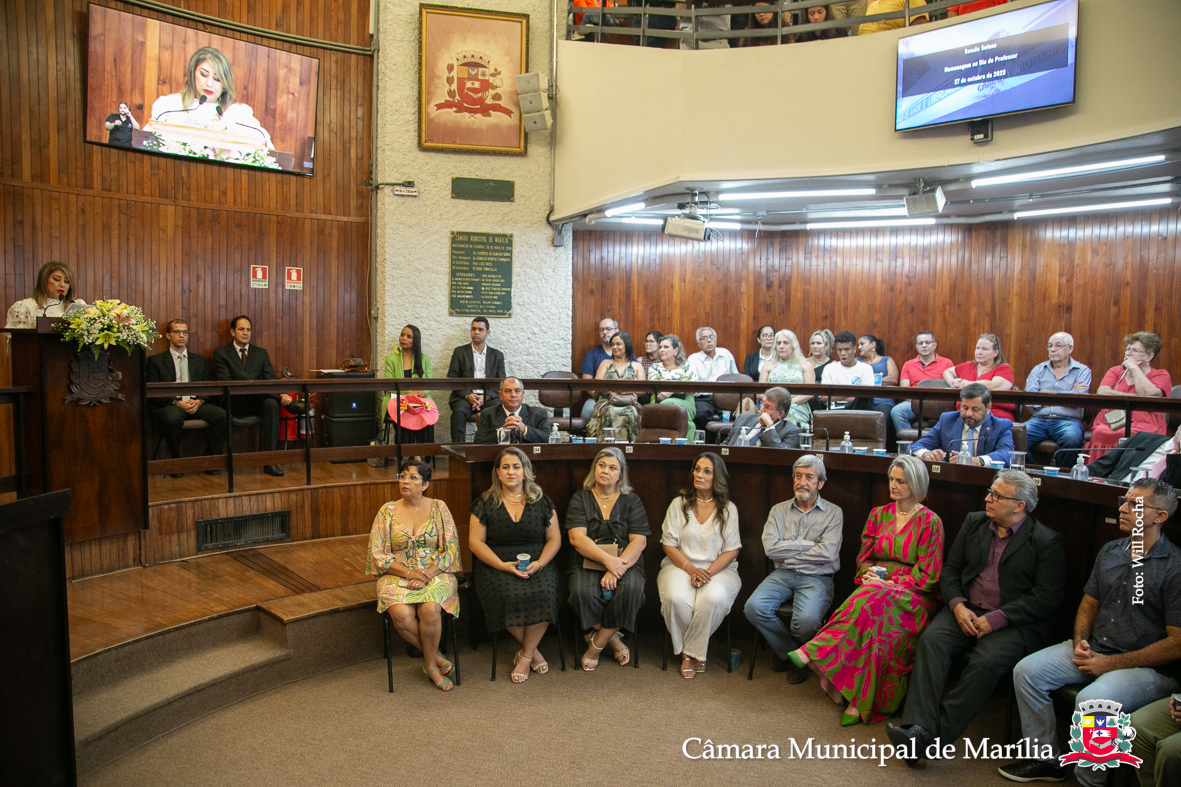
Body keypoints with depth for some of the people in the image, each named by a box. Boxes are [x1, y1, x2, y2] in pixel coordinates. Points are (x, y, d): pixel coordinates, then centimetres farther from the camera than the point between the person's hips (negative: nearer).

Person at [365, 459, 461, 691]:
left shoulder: (438, 508, 2)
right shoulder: (387, 511, 4)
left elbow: (450, 549, -1)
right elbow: (377, 553, 1)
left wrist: (426, 575, -15)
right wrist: (408, 572, -14)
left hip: (435, 574, -1)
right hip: (397, 575, 1)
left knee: (430, 609, -32)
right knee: (401, 614, -30)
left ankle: (430, 664, -6)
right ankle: (435, 656, -5)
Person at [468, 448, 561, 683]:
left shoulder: (541, 501, 9)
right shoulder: (485, 503, 6)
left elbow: (554, 539, 8)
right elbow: (475, 542, 0)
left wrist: (539, 563, -10)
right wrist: (502, 565, -13)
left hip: (537, 564, 1)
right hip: (496, 564, -1)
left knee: (543, 593, -30)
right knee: (509, 595, -31)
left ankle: (525, 656, -9)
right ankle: (532, 650, -6)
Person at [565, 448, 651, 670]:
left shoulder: (632, 501, 10)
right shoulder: (580, 499, 9)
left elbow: (639, 541, -1)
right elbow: (577, 538, -5)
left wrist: (617, 566, -18)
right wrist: (607, 559, -19)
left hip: (625, 562, 1)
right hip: (588, 562, 0)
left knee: (631, 589, -32)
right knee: (583, 591, -32)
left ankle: (597, 643, -9)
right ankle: (612, 638, -4)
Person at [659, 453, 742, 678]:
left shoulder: (728, 509, 6)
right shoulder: (679, 504, 6)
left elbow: (732, 550, 2)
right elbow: (669, 544, 2)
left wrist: (709, 571, -15)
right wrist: (690, 568, -14)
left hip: (718, 568, 0)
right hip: (680, 565, 0)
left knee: (714, 597, -34)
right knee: (676, 598, -32)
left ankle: (690, 652, -11)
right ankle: (693, 652, -5)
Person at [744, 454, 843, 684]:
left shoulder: (833, 513, 4)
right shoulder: (779, 510, 12)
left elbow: (827, 554, -11)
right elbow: (771, 548, -4)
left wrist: (787, 554, -6)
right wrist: (809, 544, -6)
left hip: (816, 578, -3)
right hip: (782, 575, 3)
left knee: (806, 620, -32)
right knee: (754, 607, -24)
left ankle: (785, 651, 6)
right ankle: (791, 653, 3)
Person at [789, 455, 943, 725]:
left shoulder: (930, 522, 0)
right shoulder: (878, 515, 15)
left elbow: (927, 575, -5)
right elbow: (864, 557, 15)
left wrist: (889, 583, -16)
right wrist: (869, 574, -8)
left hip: (912, 595, -4)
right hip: (875, 588, 4)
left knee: (873, 603, -36)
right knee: (872, 618, -33)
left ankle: (814, 654, -40)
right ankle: (858, 701, -34)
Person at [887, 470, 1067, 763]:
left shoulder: (1048, 542, -2)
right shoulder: (974, 523, 13)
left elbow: (1046, 598, -9)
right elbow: (950, 569, 14)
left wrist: (997, 619, -16)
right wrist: (958, 605, -5)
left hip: (1014, 623, -4)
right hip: (966, 611, 4)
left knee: (987, 661, -32)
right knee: (931, 640, -25)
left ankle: (936, 735, -28)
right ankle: (918, 727, -33)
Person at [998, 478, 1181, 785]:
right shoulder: (1110, 551, 8)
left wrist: (1111, 663, -15)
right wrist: (1080, 642, -2)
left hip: (1149, 667, -7)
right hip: (1094, 649, 7)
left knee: (1091, 700, -32)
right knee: (1026, 670, -9)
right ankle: (1047, 760, 6)